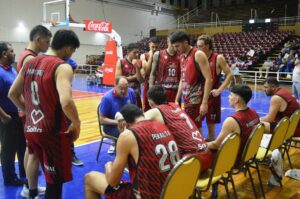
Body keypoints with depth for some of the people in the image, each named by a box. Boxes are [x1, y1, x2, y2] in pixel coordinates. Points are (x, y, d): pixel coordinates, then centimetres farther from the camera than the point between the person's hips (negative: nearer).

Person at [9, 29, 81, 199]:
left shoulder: (30, 62, 9)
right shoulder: (62, 67, -16)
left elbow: (12, 94, 16)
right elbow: (66, 102, -31)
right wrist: (76, 124, -15)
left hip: (31, 129, 8)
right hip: (53, 132, -8)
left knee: (51, 176, 24)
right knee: (56, 180, 8)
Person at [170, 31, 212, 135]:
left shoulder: (198, 55, -12)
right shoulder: (183, 57, 13)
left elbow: (208, 79, -18)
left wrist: (204, 103, -22)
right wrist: (177, 100, 17)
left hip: (196, 101, -8)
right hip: (186, 100, 8)